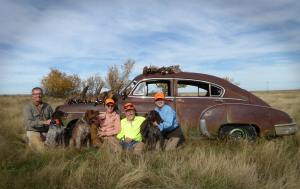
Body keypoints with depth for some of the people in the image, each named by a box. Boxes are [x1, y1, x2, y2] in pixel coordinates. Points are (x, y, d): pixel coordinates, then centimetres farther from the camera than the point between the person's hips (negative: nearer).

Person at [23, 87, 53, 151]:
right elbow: (29, 122, -15)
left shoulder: (47, 106, 6)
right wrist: (44, 122, -26)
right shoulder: (28, 107, -4)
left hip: (46, 132, 3)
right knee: (42, 149, -20)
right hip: (33, 132, -3)